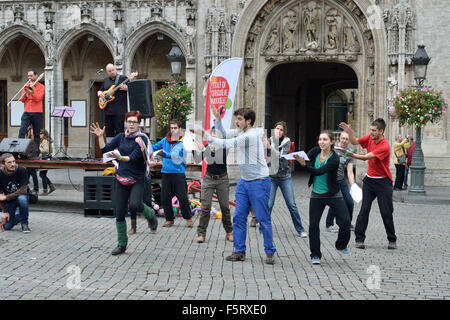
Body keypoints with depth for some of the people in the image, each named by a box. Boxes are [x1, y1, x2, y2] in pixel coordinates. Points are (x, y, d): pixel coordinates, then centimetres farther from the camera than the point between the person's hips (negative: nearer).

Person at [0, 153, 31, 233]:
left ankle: (24, 223, -16)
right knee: (7, 227, -7)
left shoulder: (22, 170, -23)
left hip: (21, 196, -2)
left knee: (22, 199, -38)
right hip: (8, 201, 2)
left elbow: (23, 191, -23)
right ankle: (18, 216, 28)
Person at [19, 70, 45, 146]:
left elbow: (38, 98, -11)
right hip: (27, 112, 3)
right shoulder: (26, 86, 14)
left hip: (37, 113, -3)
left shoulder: (41, 87, 3)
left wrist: (33, 88, -11)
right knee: (22, 131, -15)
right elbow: (22, 100, 9)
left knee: (36, 134, 1)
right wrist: (26, 91, -6)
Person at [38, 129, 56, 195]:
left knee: (43, 175, -5)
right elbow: (51, 151, 24)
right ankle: (52, 186, 15)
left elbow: (46, 150, -22)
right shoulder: (47, 141, 18)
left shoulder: (45, 141, -13)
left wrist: (38, 148, -13)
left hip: (45, 159, -10)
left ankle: (45, 191, -1)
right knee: (41, 174, 15)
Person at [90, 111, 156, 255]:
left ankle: (150, 214, 6)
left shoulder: (141, 139, -7)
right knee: (119, 213, 2)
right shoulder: (121, 137, 9)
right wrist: (100, 137, -5)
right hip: (121, 178, 4)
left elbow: (133, 157, -20)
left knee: (134, 205, -29)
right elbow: (105, 149, 7)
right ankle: (121, 245, 17)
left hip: (137, 179, -4)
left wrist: (120, 157, -36)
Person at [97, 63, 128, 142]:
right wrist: (99, 93, 4)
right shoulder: (105, 80, 17)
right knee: (109, 132, 8)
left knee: (119, 131, -10)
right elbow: (100, 90, 27)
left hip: (120, 111, -5)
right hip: (108, 110, 5)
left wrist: (126, 88, -23)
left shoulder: (123, 78, 2)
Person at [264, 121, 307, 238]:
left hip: (285, 177, 0)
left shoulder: (287, 142, -2)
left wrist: (270, 147, -27)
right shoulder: (270, 140, -2)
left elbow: (281, 156, -16)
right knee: (268, 204, -5)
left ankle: (300, 230, 13)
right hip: (271, 177, 0)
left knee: (292, 204, 3)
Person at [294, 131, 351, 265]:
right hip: (316, 195, 3)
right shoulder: (315, 151, -4)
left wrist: (304, 164, -40)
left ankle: (341, 245, 25)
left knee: (345, 222, -5)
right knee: (313, 225, -2)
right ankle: (315, 255, 11)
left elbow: (319, 172, -28)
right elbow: (304, 160, -16)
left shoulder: (334, 159, -18)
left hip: (333, 195, -3)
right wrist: (298, 158, -37)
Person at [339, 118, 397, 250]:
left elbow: (366, 157, -24)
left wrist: (350, 154, -31)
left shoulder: (385, 147, -20)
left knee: (386, 212, -1)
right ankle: (359, 239, 0)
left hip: (383, 182, -5)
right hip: (369, 180, 5)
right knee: (364, 209, -2)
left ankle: (392, 240, 15)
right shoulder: (370, 138, 0)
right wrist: (349, 131, -9)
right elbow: (354, 142, 8)